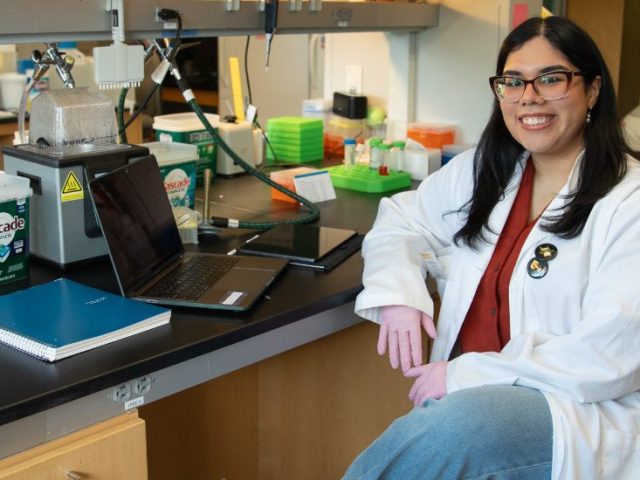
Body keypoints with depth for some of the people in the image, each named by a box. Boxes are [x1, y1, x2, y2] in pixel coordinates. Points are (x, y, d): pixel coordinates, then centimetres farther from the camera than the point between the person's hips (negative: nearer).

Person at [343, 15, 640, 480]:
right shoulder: (482, 172, 11)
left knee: (454, 425, -35)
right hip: (465, 396, 5)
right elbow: (400, 219, 20)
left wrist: (467, 375, -20)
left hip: (582, 410, -4)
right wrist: (398, 293, -3)